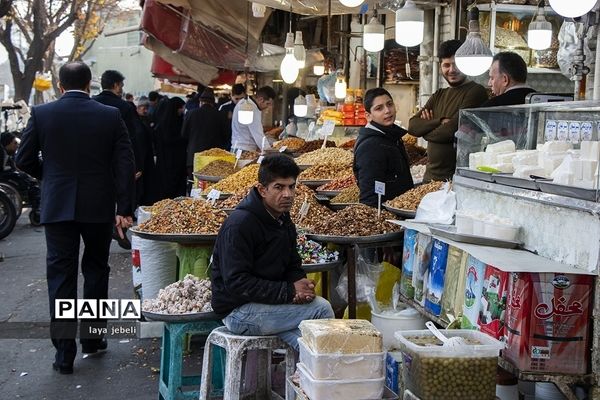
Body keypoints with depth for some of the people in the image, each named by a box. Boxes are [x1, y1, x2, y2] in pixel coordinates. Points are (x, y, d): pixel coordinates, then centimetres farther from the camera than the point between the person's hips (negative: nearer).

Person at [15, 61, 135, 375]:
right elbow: (125, 164, -7)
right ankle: (92, 337, 26)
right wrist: (124, 208, -4)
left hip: (57, 206, 0)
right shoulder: (110, 116, -4)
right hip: (99, 207, 1)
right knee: (96, 269, 17)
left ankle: (64, 351, 5)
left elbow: (24, 160, 1)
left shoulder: (41, 114, -4)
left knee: (60, 274, 6)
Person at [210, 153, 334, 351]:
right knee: (321, 308, -17)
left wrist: (301, 287, -10)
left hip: (267, 302, 8)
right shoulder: (239, 225, -19)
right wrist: (289, 291, -23)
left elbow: (293, 266, 16)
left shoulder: (284, 221, 9)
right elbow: (236, 283, -23)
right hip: (237, 311, -8)